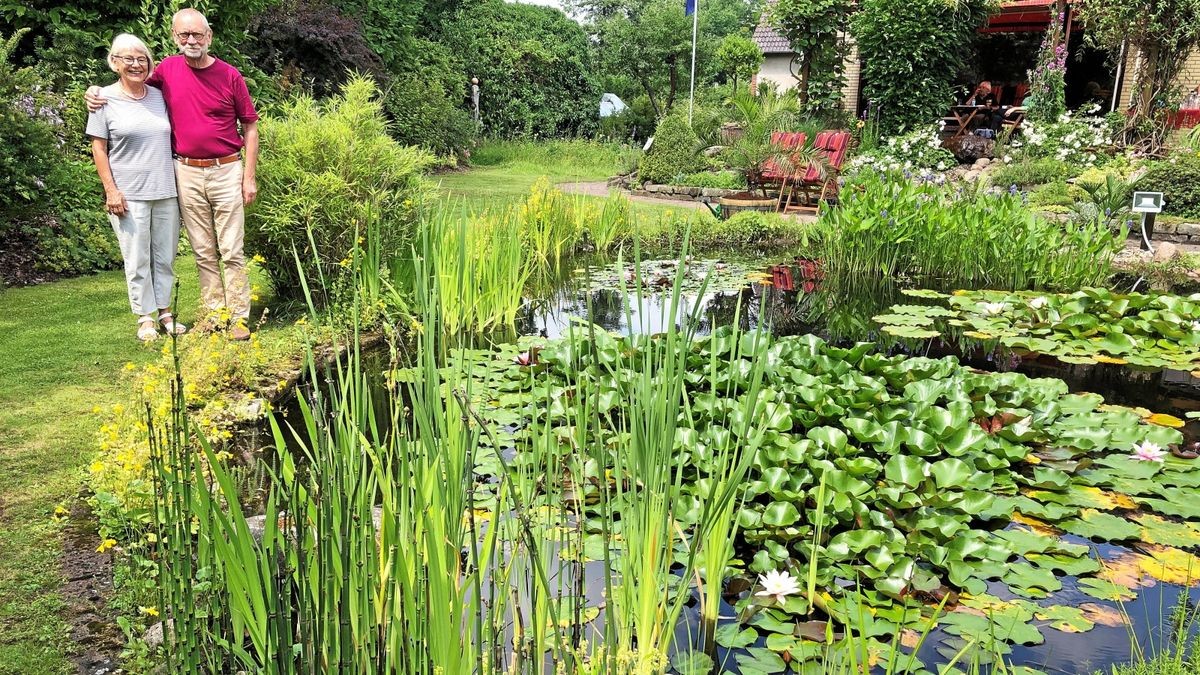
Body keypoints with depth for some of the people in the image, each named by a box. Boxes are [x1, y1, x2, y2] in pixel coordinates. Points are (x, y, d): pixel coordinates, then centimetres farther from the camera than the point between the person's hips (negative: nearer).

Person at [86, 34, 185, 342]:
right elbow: (99, 148, -1)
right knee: (137, 259, 1)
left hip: (166, 191, 4)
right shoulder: (105, 99, -2)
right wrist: (111, 189, -8)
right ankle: (145, 318, 11)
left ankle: (165, 310, 20)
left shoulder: (158, 95, 9)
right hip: (129, 195, -4)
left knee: (165, 256, 9)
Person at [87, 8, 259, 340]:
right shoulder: (167, 70, 4)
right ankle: (214, 313, 17)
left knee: (232, 251, 0)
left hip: (226, 171, -3)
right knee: (204, 252, 9)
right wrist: (97, 92, 3)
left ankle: (239, 318, 4)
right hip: (187, 173, 3)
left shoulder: (230, 75, -3)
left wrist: (250, 176, -3)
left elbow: (250, 127, 2)